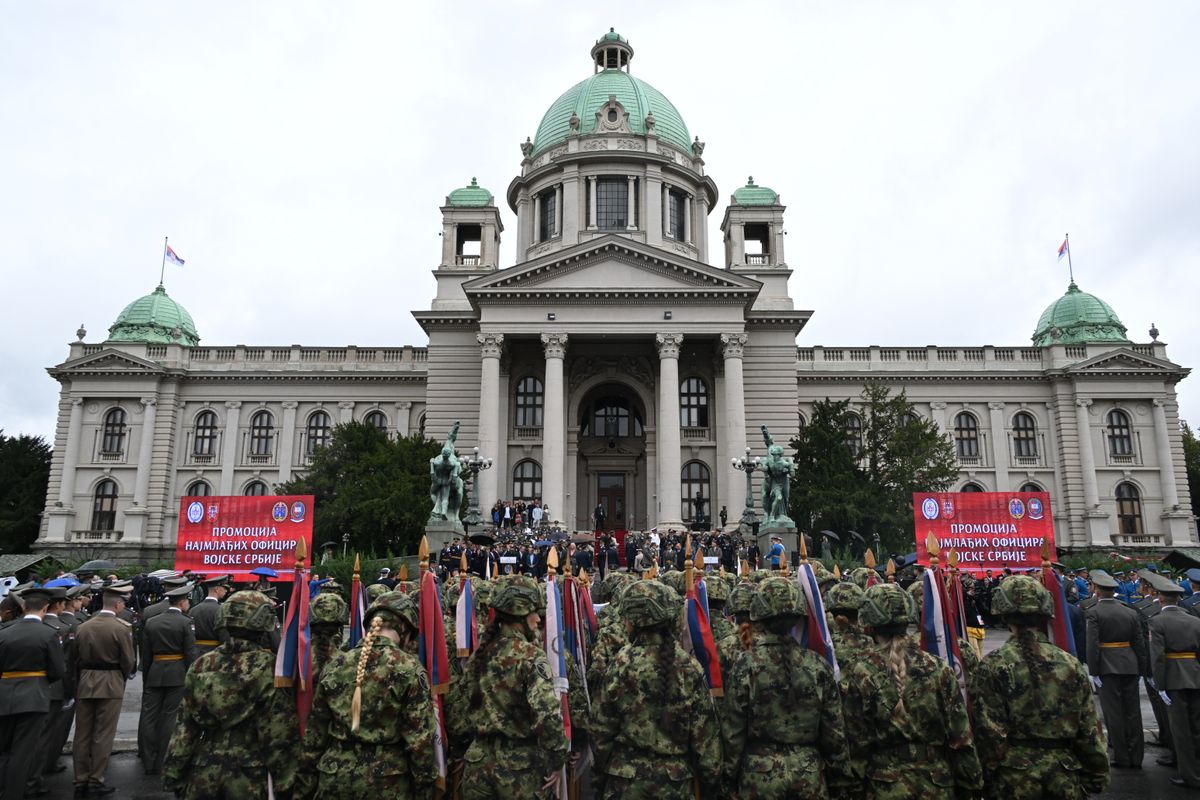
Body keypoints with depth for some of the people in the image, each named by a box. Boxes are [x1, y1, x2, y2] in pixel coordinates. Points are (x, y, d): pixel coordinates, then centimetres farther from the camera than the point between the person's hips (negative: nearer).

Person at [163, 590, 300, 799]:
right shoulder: (270, 669, -14)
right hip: (247, 779, -4)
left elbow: (185, 727, 4)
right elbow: (280, 735, -13)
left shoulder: (203, 664, 0)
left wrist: (173, 775, 13)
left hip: (203, 775, 4)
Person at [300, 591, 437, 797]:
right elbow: (419, 738, -12)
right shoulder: (409, 668, -12)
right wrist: (424, 787, -2)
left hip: (335, 778, 4)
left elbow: (315, 731, 7)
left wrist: (307, 782, 16)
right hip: (386, 781, -4)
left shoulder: (334, 665, 1)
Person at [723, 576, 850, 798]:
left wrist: (730, 773, 3)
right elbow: (834, 727, 2)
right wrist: (838, 771, 14)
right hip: (809, 772, 2)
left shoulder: (746, 664, -11)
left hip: (761, 773, -2)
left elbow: (733, 727, -8)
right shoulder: (817, 664, -4)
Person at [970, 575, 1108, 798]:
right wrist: (1097, 777, 14)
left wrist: (985, 780, -3)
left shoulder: (992, 666, -12)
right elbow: (1090, 732, 3)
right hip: (1065, 780, 3)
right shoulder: (1071, 664, -1)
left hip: (1014, 781, -3)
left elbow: (988, 734, -12)